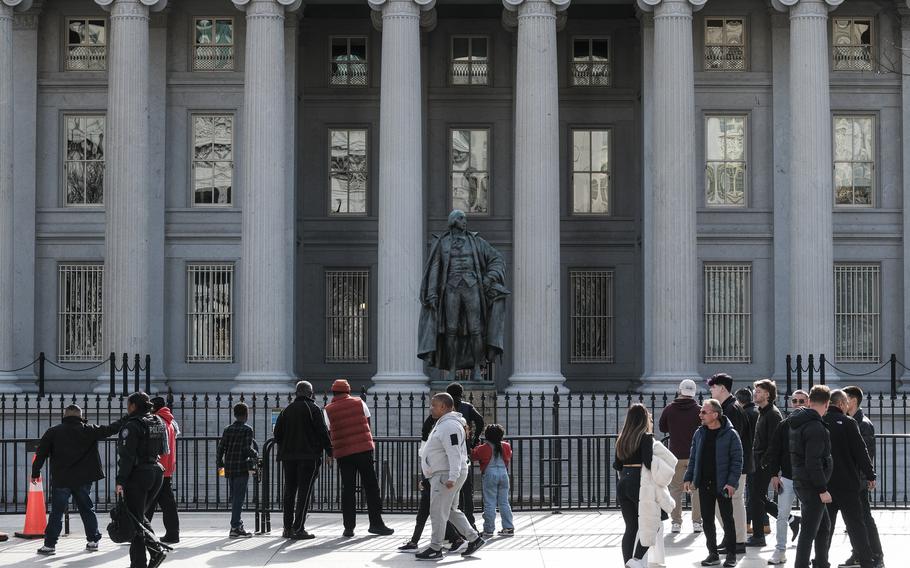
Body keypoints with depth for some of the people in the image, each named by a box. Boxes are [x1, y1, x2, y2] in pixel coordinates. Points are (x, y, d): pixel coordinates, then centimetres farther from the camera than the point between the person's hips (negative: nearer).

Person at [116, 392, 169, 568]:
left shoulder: (132, 425, -14)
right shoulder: (159, 422, 10)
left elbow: (127, 456, -17)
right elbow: (162, 450, 15)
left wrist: (121, 481, -15)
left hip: (138, 474, -8)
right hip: (157, 472, 8)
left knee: (134, 519, 0)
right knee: (139, 516, 20)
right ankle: (156, 550, 8)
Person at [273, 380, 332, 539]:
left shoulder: (287, 410, 11)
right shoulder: (314, 409, -4)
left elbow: (277, 433, 11)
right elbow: (322, 432, -9)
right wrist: (329, 450, -1)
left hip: (288, 456, 5)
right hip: (309, 456, -5)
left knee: (289, 491, 12)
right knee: (304, 492, -4)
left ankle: (288, 527, 13)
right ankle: (298, 528, -10)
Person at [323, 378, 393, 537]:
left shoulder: (328, 410, 3)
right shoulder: (359, 403, 4)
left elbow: (330, 433, 5)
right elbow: (368, 424, 11)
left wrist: (331, 452, 21)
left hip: (343, 452, 1)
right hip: (364, 448, -1)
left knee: (347, 489, 6)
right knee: (371, 486, 5)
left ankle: (349, 527, 4)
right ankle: (376, 523, 5)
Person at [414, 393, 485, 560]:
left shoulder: (449, 426, -19)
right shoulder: (443, 423, 16)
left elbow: (454, 454, -25)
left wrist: (452, 477, -30)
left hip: (446, 476, -11)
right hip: (442, 475, 11)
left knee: (438, 512, -6)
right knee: (451, 511, 16)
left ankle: (435, 549, 0)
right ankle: (474, 539, 18)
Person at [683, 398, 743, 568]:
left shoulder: (730, 434, -10)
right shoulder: (699, 433, 6)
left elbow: (737, 460, -10)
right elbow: (693, 458, 13)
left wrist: (732, 482, -17)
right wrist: (688, 478, 5)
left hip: (722, 485, -5)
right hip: (704, 484, 5)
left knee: (727, 519, 3)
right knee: (707, 520, 9)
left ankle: (731, 554, 12)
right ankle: (713, 553, 18)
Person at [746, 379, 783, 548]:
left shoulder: (773, 414, -14)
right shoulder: (763, 413, 18)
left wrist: (767, 463, -23)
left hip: (765, 464, -10)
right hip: (759, 463, 10)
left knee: (755, 499, -5)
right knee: (760, 499, 13)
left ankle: (758, 536, 3)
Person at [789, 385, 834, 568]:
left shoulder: (796, 423, 11)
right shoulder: (815, 427, -19)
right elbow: (814, 463, -24)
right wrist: (822, 489, -19)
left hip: (800, 482, 10)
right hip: (812, 486, -10)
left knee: (824, 526, 20)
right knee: (809, 531, -5)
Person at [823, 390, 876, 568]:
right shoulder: (847, 423, -10)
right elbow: (861, 451, -10)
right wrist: (870, 475, 0)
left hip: (823, 484, 4)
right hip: (847, 482, -4)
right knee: (855, 525, 3)